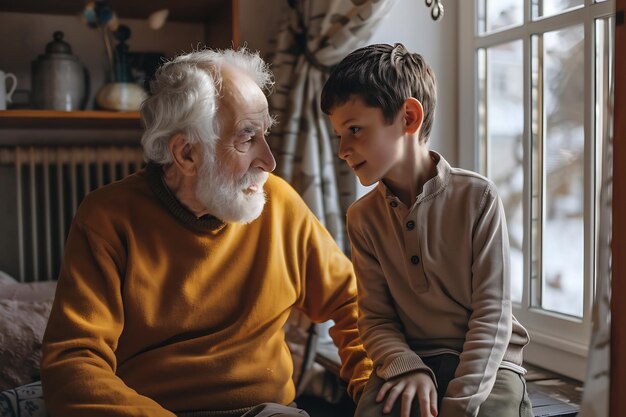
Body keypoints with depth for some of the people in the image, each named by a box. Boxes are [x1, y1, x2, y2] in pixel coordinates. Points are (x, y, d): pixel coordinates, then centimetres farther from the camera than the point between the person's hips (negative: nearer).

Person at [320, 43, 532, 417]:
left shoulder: (477, 196, -10)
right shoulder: (363, 217, 2)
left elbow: (492, 314, -11)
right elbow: (375, 318, 1)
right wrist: (408, 368, -18)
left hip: (486, 361, -1)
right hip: (409, 358, 2)